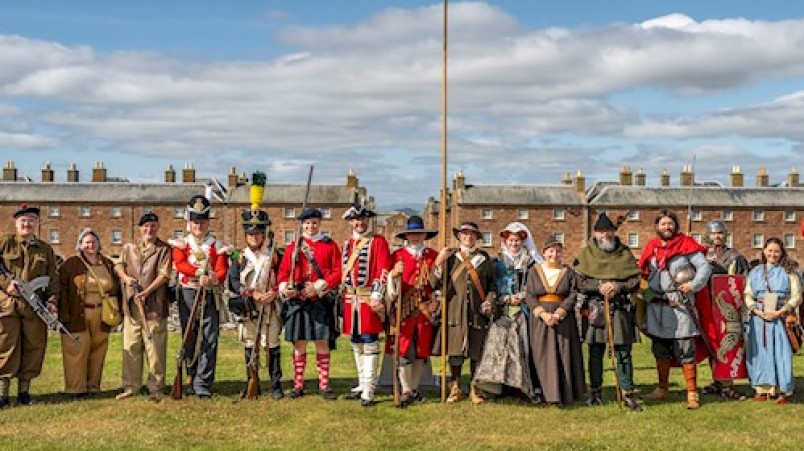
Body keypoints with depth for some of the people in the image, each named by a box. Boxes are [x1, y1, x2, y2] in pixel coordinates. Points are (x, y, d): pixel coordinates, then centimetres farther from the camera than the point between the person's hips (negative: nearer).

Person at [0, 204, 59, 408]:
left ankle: (24, 391, 15)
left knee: (33, 348, 5)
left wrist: (52, 301, -1)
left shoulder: (46, 249, 14)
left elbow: (53, 279, 11)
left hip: (35, 307, 3)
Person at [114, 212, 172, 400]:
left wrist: (146, 292, -15)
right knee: (131, 346, 6)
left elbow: (163, 275, -6)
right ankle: (131, 386, 13)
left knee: (155, 347, -3)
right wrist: (126, 278, -3)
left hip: (154, 305, -4)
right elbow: (118, 265, 19)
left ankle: (156, 388, 4)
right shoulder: (129, 248, 16)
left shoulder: (164, 249, 2)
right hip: (131, 305, 4)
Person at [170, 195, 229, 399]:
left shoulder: (217, 245, 8)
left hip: (210, 296, -1)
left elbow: (222, 271, -4)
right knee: (189, 341, 7)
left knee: (209, 341, -7)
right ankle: (193, 382, 16)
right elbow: (179, 264, -7)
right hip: (187, 295, 1)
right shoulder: (181, 243, 11)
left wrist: (212, 279, -26)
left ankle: (203, 386, -7)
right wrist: (201, 272, -21)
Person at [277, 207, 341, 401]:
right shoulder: (293, 247, 10)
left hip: (322, 302, -1)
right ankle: (298, 385, 13)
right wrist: (284, 288, -13)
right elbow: (283, 272, 7)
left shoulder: (330, 246, 6)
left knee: (323, 343, 2)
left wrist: (318, 287, -14)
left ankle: (324, 385, 10)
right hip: (297, 302, 1)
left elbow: (338, 273, -1)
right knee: (299, 343, 5)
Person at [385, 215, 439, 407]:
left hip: (425, 312, 2)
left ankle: (414, 388, 21)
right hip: (403, 311, -2)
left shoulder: (433, 256, 8)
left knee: (422, 351, 8)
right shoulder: (397, 255, 3)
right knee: (403, 351, -4)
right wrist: (393, 274, -23)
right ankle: (406, 391, 3)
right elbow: (390, 287, -2)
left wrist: (435, 302, 1)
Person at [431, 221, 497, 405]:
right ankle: (455, 388, 12)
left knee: (476, 352, 2)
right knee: (454, 351, -1)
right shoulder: (450, 257, 9)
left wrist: (489, 302, -2)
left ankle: (474, 389, 13)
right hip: (454, 312, 0)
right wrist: (439, 263, -11)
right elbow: (434, 283, 3)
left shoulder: (485, 258, 12)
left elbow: (492, 285, 14)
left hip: (477, 312, 1)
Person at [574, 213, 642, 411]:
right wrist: (600, 287, -17)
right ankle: (596, 392, 17)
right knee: (595, 352, 6)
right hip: (596, 309, 0)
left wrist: (619, 286, -13)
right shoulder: (586, 254, 5)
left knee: (623, 352, 1)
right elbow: (579, 283, -2)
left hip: (621, 309, 0)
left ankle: (627, 394, 6)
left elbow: (635, 281, 5)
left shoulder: (625, 253, 9)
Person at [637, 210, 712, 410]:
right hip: (657, 306, 5)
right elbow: (644, 274, 19)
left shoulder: (686, 245, -3)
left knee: (686, 352, -5)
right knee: (661, 350, 15)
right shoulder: (651, 248, 10)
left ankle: (692, 393, 0)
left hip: (680, 305, -5)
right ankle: (662, 389, 27)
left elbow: (705, 267, -8)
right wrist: (646, 293, 6)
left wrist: (694, 284, -20)